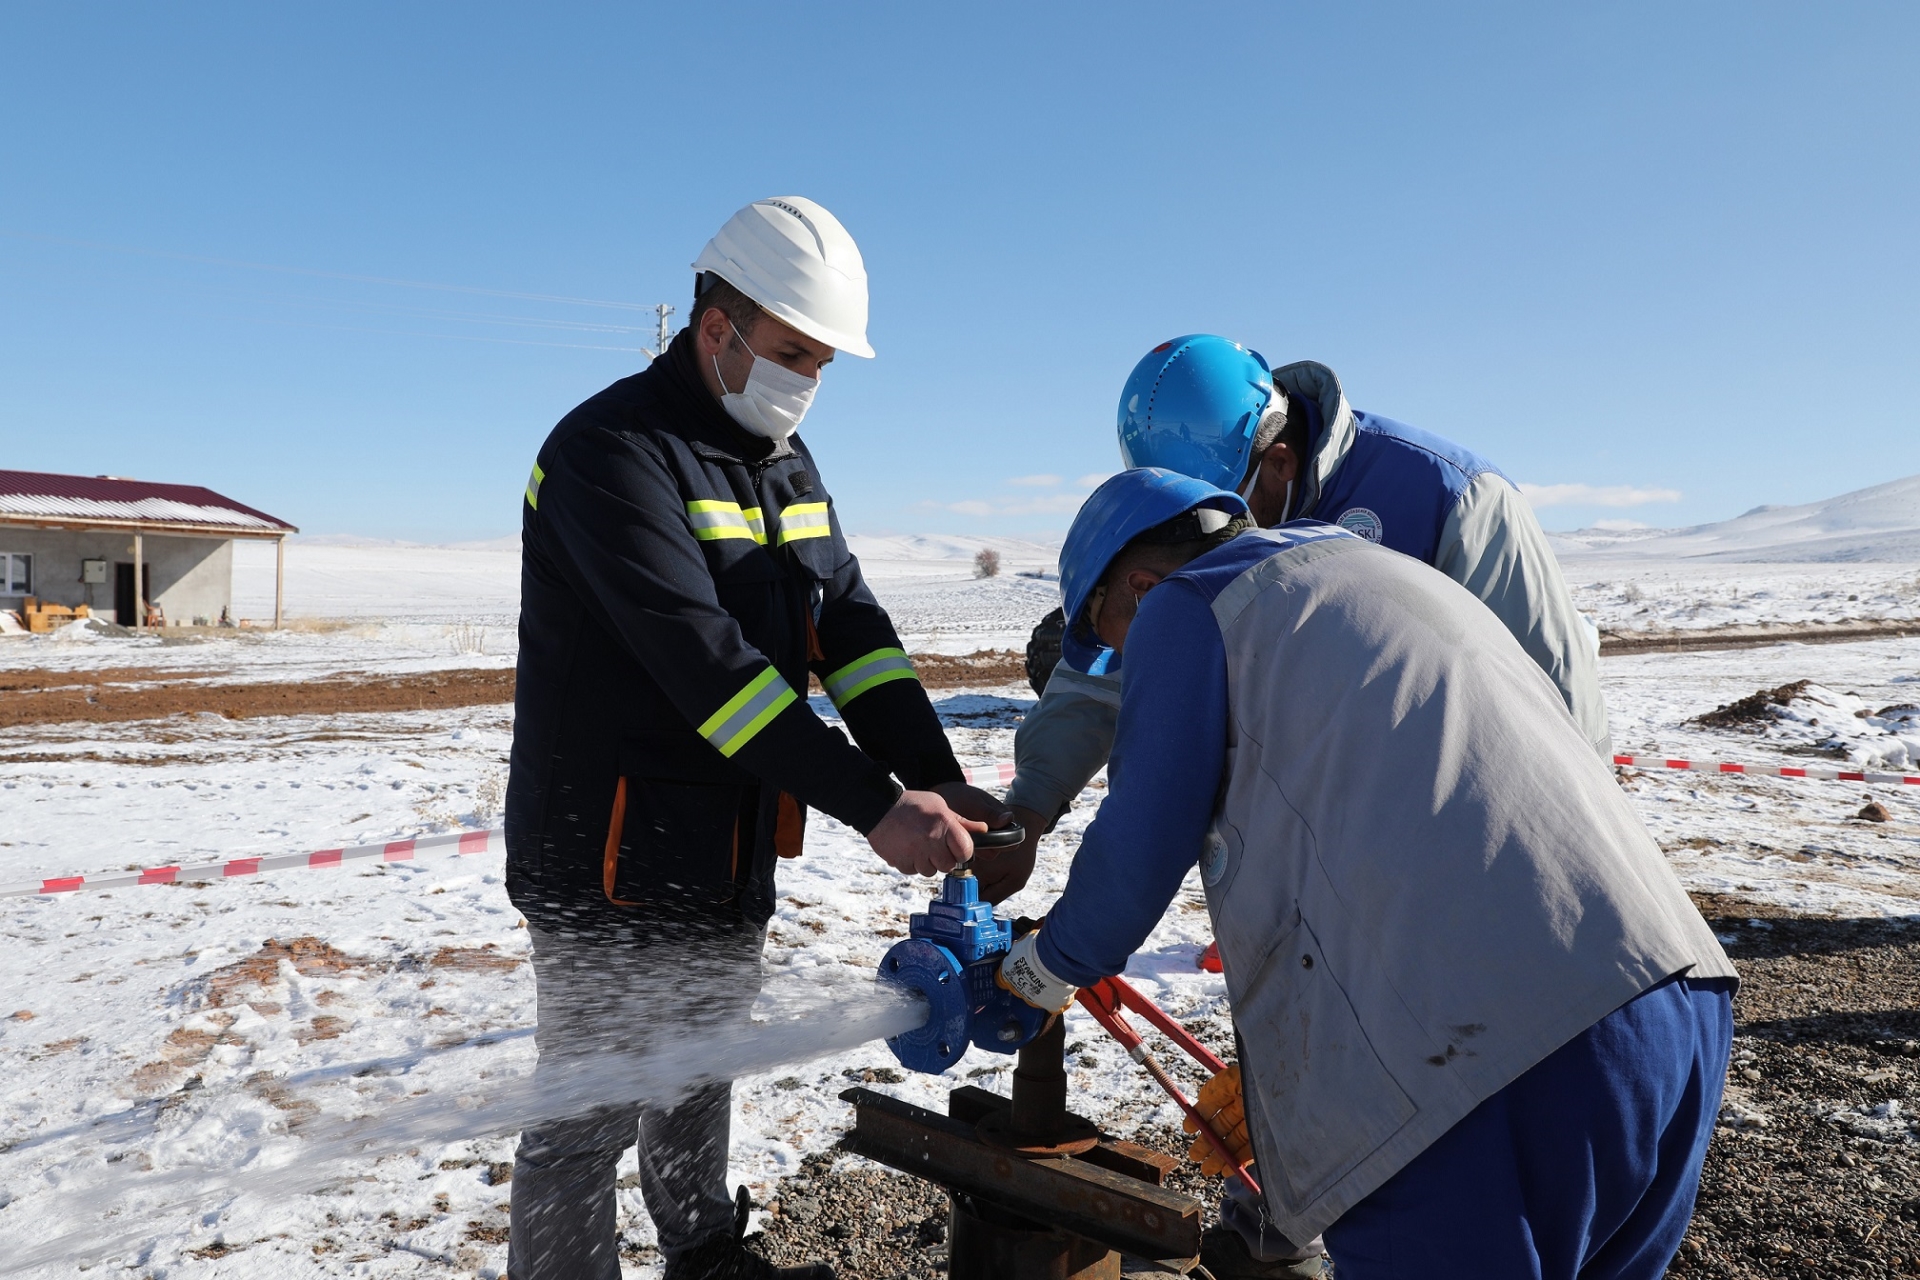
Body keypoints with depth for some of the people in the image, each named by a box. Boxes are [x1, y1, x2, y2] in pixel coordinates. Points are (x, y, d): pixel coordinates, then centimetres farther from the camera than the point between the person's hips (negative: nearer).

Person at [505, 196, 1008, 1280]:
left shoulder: (787, 464, 8)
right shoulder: (612, 449, -19)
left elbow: (851, 627, 0)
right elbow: (705, 662, -29)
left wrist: (939, 781, -14)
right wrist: (874, 805, -32)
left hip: (732, 851, 8)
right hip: (614, 858, -8)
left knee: (701, 1071, 25)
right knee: (594, 1117, 5)